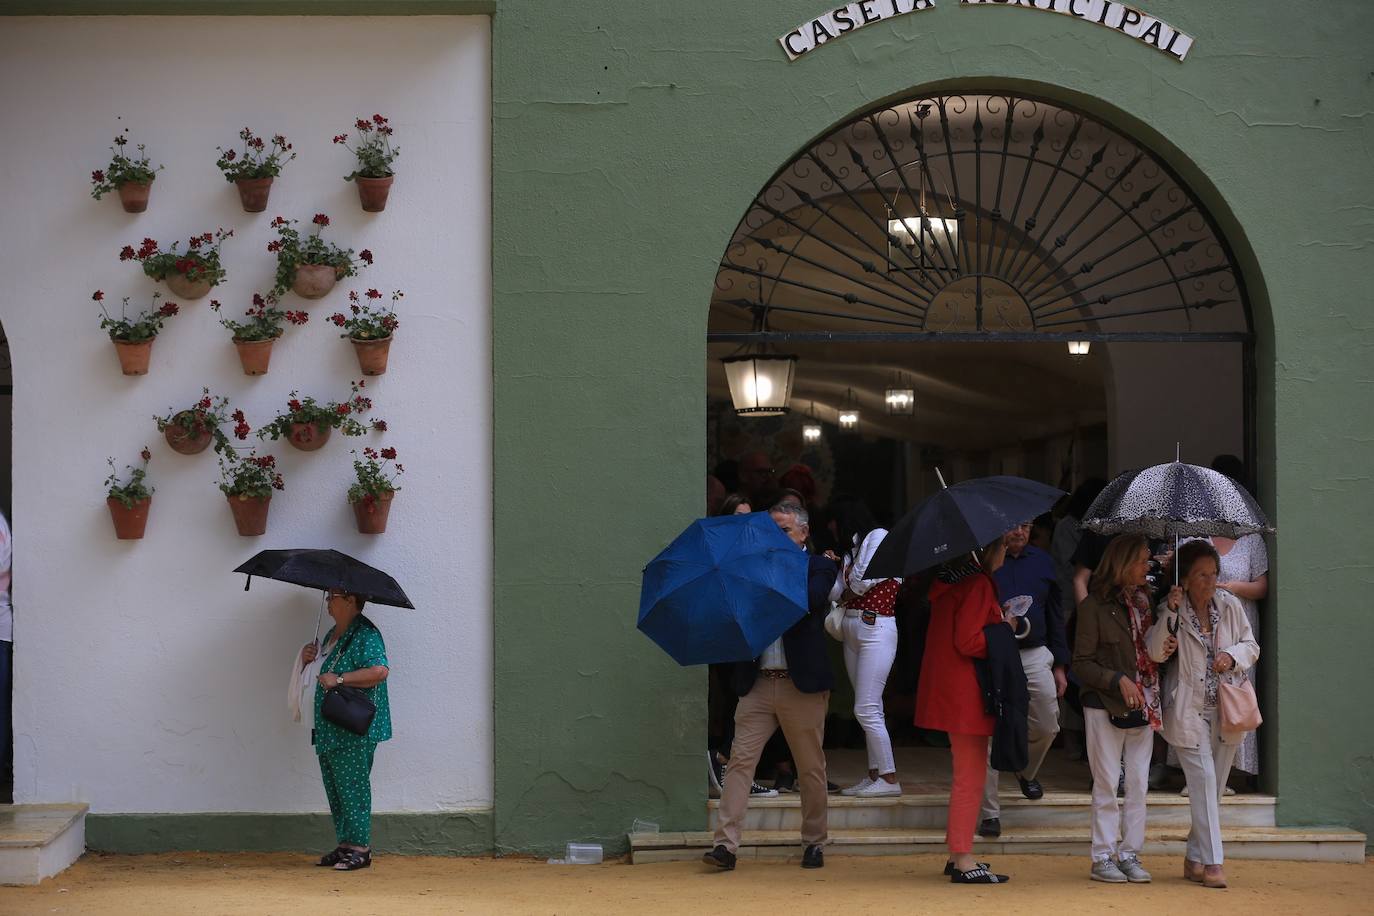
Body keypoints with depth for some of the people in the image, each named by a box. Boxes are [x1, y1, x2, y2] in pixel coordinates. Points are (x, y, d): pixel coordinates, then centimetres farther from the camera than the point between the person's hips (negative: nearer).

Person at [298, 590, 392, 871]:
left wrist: (338, 679, -22)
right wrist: (309, 659, 10)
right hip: (330, 729, 10)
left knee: (352, 787, -8)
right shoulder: (332, 635, 18)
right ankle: (344, 844, 17)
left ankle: (360, 848, -4)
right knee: (334, 786, 11)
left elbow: (380, 670, -25)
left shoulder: (365, 634, -11)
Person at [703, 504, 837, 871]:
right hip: (758, 684, 2)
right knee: (740, 760, -6)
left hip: (802, 684, -2)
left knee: (810, 768, 8)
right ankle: (726, 844, -8)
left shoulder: (819, 567, 3)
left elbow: (809, 600, -16)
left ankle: (814, 842, 21)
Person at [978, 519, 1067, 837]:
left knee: (1047, 726, 4)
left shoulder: (1042, 561, 12)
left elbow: (1055, 616, 17)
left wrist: (1060, 665, 14)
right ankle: (991, 813, 2)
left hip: (1035, 655, 4)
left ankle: (1027, 772, 38)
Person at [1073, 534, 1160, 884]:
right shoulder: (1095, 605, -6)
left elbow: (1155, 649, 16)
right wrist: (1118, 680, -18)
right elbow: (1081, 663, -8)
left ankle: (1130, 854, 13)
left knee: (1138, 783, 6)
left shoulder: (1145, 601, 10)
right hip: (1105, 706, -5)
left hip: (1143, 706, 5)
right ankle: (1103, 857, 7)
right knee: (1107, 783, -1)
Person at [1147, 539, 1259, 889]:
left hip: (1226, 709, 4)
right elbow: (1155, 653, -16)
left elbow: (1251, 645, 11)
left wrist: (1233, 656, -11)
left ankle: (1194, 859, 21)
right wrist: (1169, 613, -25)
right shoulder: (1172, 610, -5)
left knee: (1214, 787, 9)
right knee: (1203, 779, -14)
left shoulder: (1229, 605, 3)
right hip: (1188, 711, -4)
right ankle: (1211, 863, -12)